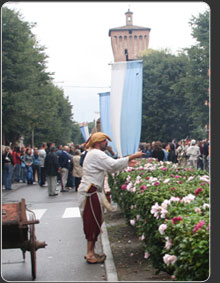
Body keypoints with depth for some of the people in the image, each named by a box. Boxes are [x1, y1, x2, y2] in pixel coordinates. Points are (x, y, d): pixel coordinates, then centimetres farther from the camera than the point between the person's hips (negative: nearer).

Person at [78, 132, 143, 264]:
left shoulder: (94, 154, 19)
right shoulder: (96, 154, -15)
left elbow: (109, 166, 21)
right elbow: (113, 165, -24)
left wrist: (126, 163, 13)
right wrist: (132, 157, -18)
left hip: (90, 192, 10)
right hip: (90, 192, -10)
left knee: (94, 222, 13)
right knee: (94, 222, -4)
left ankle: (90, 252, 20)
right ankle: (90, 255, 2)